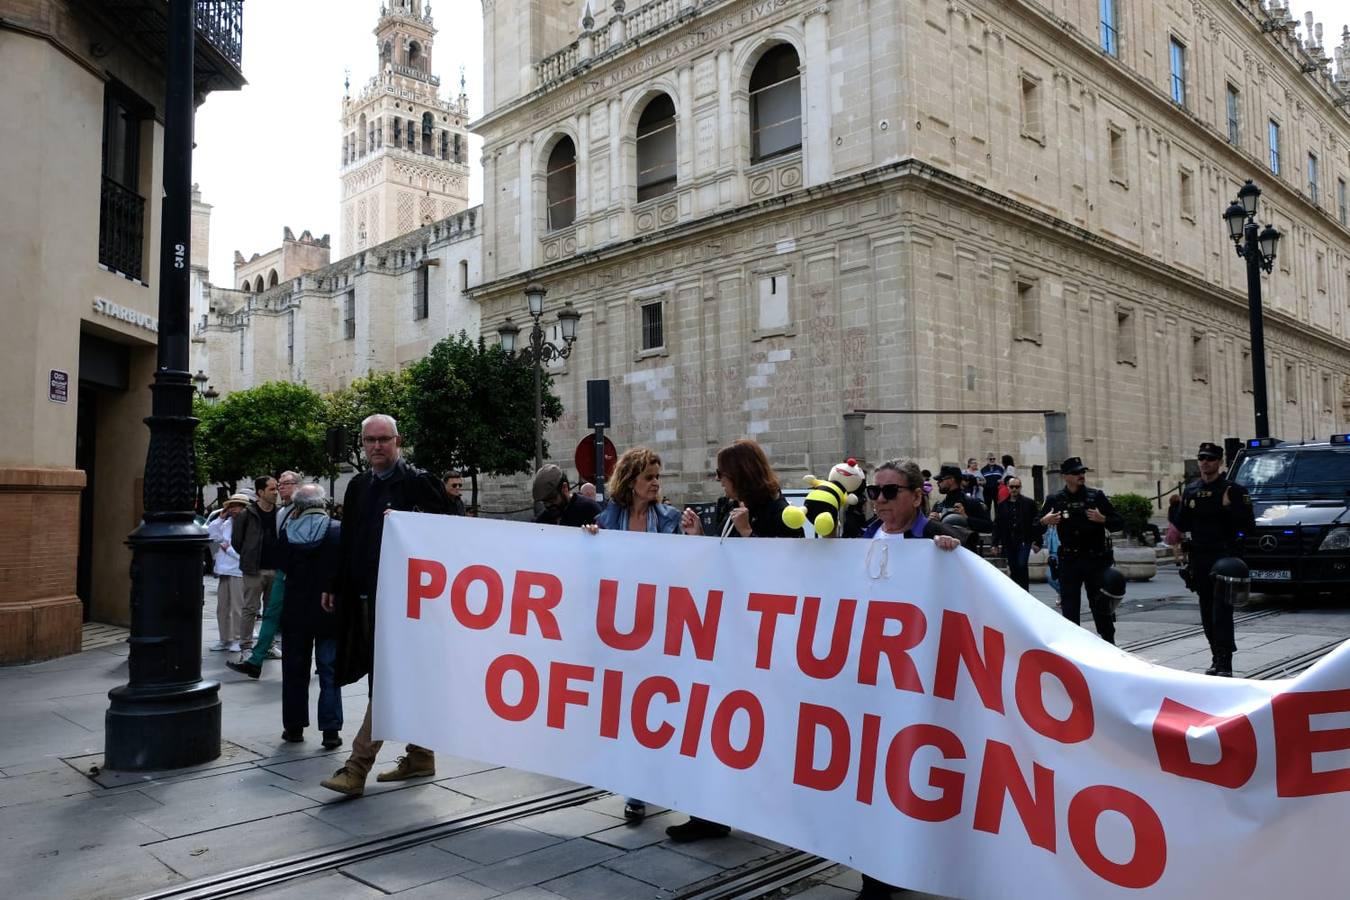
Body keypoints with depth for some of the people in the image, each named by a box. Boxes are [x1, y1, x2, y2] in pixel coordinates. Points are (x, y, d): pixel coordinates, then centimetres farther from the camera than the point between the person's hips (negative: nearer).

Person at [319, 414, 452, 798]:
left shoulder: (418, 482, -6)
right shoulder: (358, 486, 15)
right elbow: (347, 542, 21)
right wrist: (335, 587, 20)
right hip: (364, 596, 8)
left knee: (387, 680, -6)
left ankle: (356, 768, -4)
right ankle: (420, 757, 26)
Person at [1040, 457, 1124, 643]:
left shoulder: (1096, 496, 1)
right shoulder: (1055, 499, 2)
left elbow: (1119, 523, 2)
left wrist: (1102, 519, -16)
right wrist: (1045, 521, -11)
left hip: (1095, 559, -1)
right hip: (1069, 560, 1)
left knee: (1101, 604, 5)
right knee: (1069, 607, 4)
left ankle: (1109, 645, 15)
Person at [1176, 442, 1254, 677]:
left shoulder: (1233, 490, -5)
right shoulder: (1191, 490, 11)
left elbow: (1248, 526, -10)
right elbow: (1181, 525, 18)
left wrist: (1230, 507, -21)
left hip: (1224, 558, -6)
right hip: (1199, 558, 6)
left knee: (1222, 612, -10)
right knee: (1207, 613, 10)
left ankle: (1225, 665, -9)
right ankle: (1218, 659, 20)